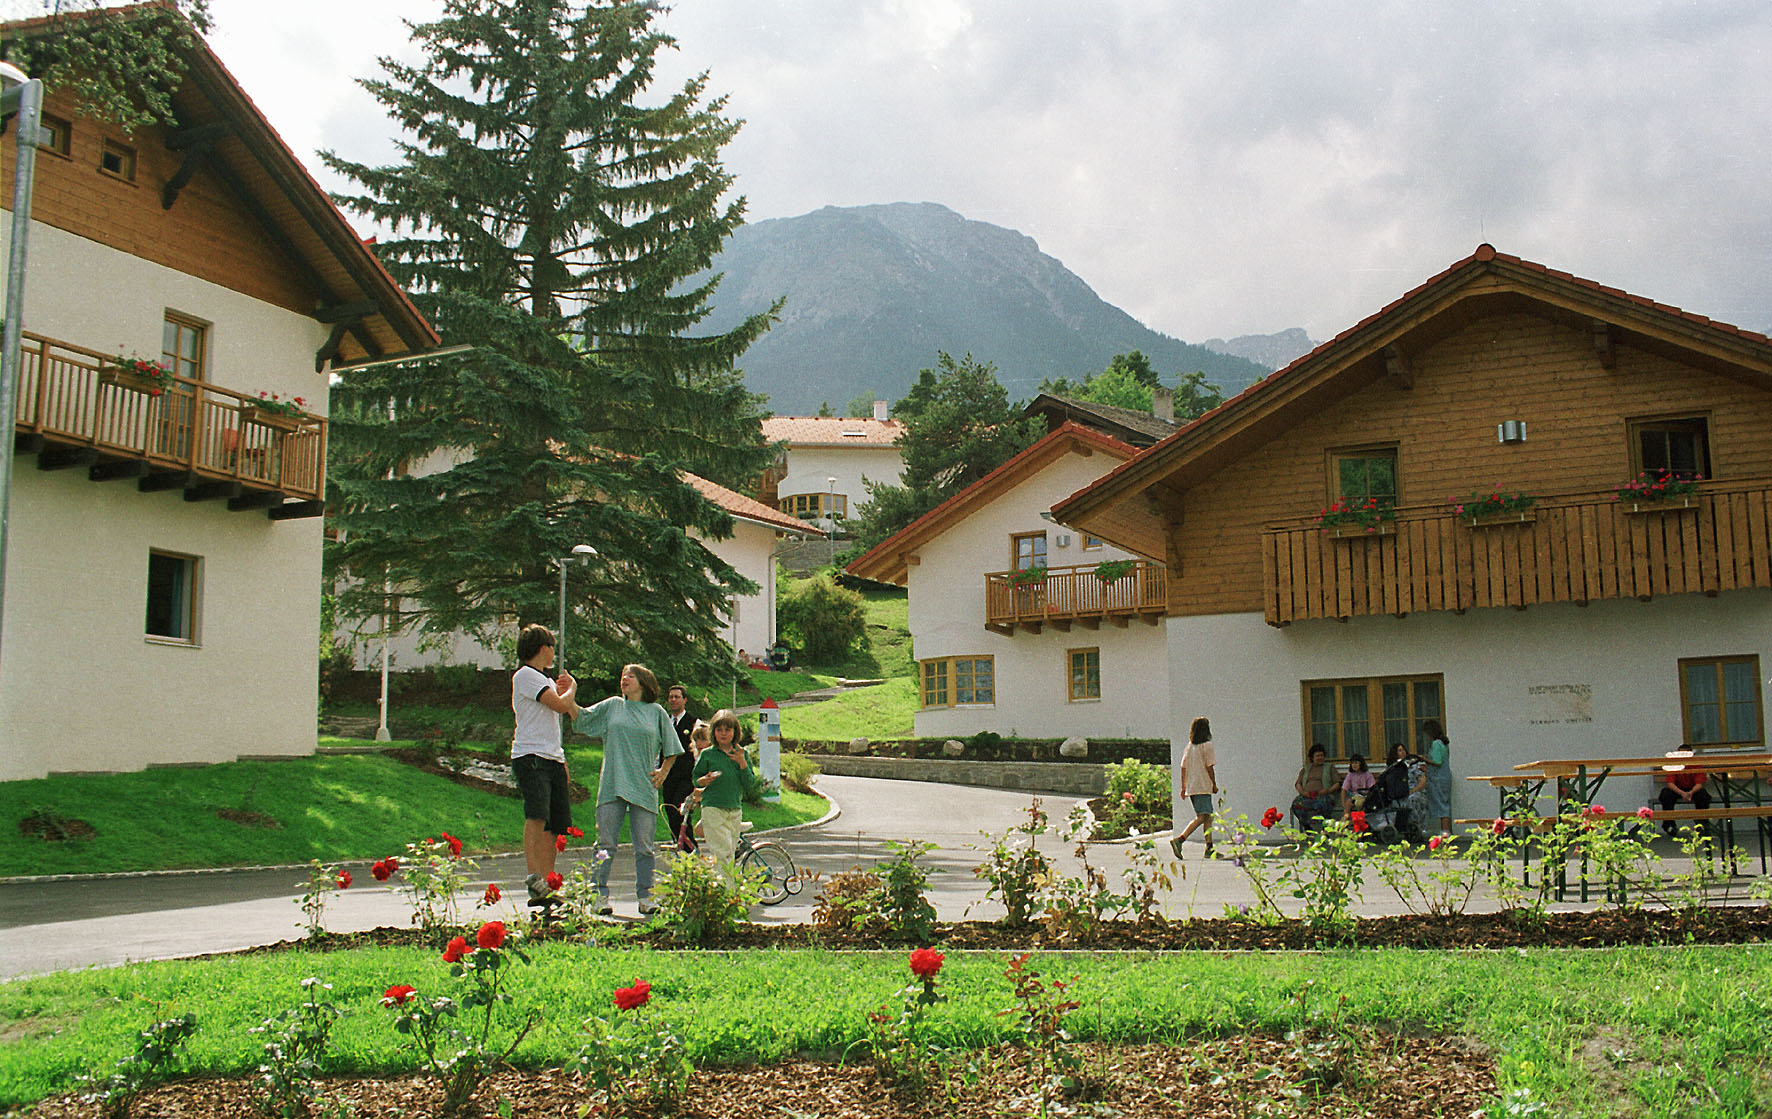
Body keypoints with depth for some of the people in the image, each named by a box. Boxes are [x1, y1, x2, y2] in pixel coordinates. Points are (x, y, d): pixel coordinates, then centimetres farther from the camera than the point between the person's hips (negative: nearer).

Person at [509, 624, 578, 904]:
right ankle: (533, 874, -38)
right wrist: (571, 688, 8)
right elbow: (561, 705, -13)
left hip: (553, 759, 9)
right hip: (530, 756, -9)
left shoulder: (545, 680, 26)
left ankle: (546, 886, 7)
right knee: (537, 814, -27)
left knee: (555, 826, 4)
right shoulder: (525, 675, -3)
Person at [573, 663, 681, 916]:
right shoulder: (612, 706, 12)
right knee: (606, 844, -2)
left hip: (644, 788, 0)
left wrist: (663, 772, 6)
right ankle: (600, 896, 3)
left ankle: (645, 897, 10)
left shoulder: (656, 712, 10)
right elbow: (582, 718, 5)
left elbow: (671, 749, 16)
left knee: (645, 846, 2)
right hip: (612, 786, 0)